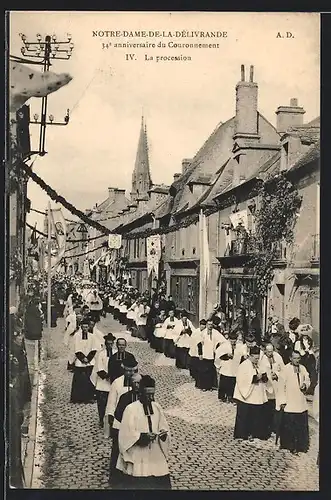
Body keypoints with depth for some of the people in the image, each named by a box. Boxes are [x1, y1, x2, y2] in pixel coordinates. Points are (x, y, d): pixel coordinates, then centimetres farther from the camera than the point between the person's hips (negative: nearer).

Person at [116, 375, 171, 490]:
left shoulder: (157, 407, 4)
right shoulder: (131, 409, -12)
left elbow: (163, 426, 12)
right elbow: (126, 435, -12)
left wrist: (163, 433, -10)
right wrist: (142, 437, -24)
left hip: (156, 455, 4)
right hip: (137, 457, -4)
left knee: (160, 484, 4)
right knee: (138, 485, -1)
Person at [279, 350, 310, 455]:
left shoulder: (302, 368, 3)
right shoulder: (286, 369, -11)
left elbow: (308, 380, 15)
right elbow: (282, 385, -9)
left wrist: (305, 385, -8)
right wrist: (283, 401, -10)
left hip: (301, 403, 4)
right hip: (289, 403, -4)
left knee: (302, 425, 10)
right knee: (289, 426, 1)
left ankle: (301, 445, 24)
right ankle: (291, 446, 15)